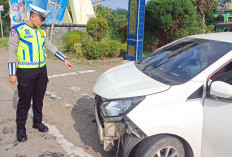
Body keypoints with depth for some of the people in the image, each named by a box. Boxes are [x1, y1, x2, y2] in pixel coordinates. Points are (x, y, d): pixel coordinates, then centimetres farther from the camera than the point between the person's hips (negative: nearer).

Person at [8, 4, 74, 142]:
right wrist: (12, 74, -12)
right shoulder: (18, 30, -6)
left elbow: (51, 47, 14)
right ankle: (21, 128, 18)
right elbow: (12, 52, -7)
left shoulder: (41, 32, 11)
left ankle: (38, 122, 32)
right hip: (26, 72, -5)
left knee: (39, 99, 15)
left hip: (41, 71, 6)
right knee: (24, 101, 3)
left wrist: (65, 59, 6)